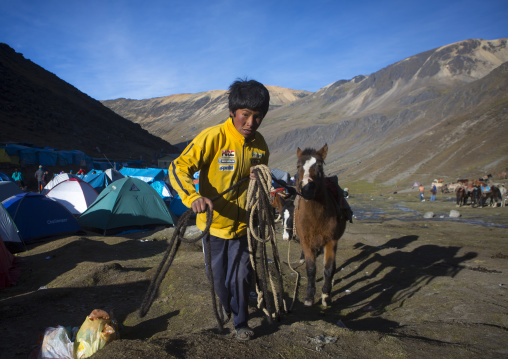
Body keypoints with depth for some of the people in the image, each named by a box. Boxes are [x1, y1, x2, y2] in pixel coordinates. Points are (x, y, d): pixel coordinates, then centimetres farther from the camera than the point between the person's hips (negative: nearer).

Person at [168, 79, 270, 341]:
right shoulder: (213, 137, -22)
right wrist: (193, 197, -41)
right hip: (214, 222, -2)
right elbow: (178, 168, -24)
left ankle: (240, 322, 31)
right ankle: (225, 305, 47)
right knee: (217, 275, 16)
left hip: (243, 224, 3)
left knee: (241, 276, 8)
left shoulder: (260, 144, -5)